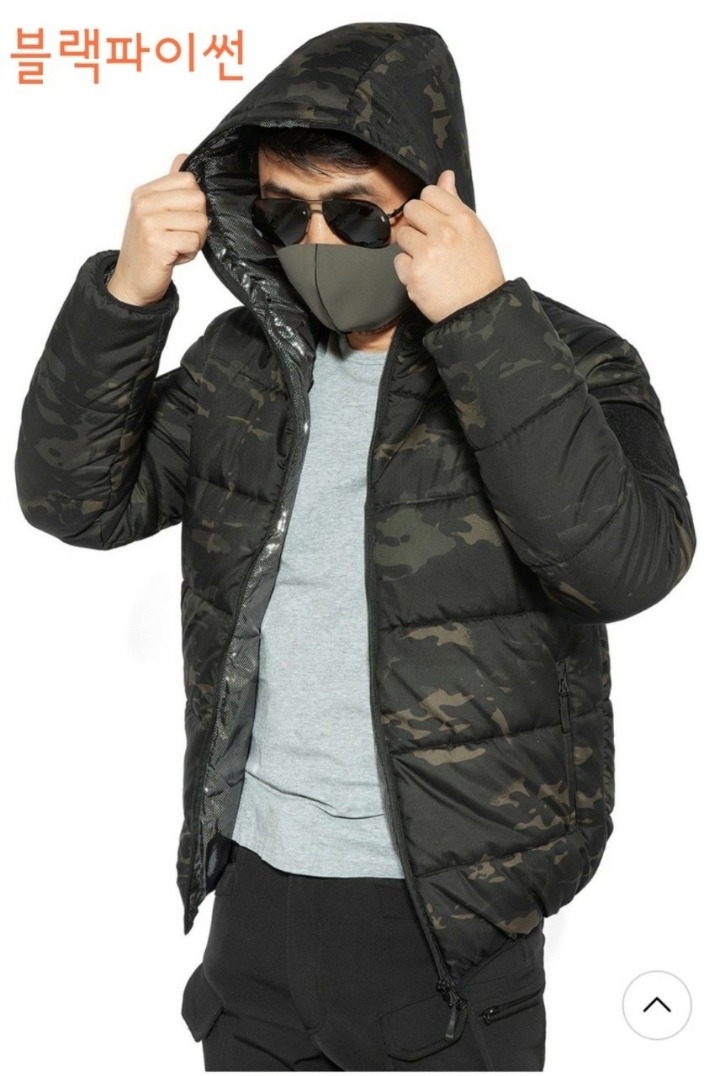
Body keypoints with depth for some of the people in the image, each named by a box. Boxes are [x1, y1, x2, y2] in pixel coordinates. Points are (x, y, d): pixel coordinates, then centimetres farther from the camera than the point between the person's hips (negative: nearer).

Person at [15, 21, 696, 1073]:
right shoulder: (241, 364, 4)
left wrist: (484, 324, -30)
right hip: (255, 885, 4)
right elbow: (77, 498, -2)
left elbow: (626, 564, -26)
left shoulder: (560, 362, -10)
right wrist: (125, 293, -15)